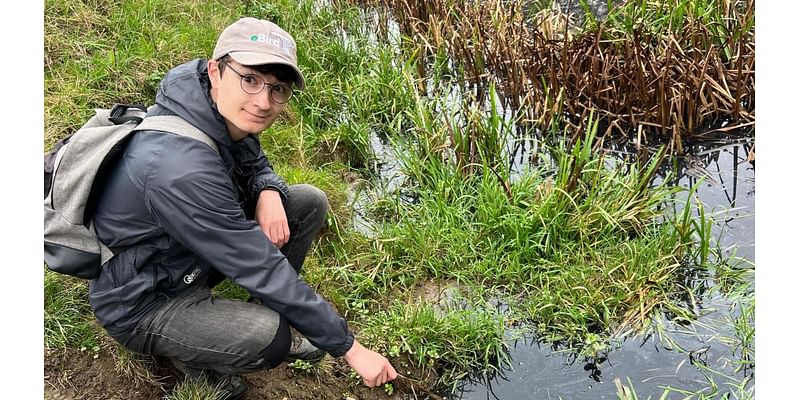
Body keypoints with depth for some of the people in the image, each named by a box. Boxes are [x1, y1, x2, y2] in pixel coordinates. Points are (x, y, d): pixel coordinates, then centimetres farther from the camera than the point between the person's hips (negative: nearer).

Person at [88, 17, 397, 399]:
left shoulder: (228, 116, -11)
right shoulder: (182, 169, -36)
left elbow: (257, 166, 11)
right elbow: (263, 269, -32)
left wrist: (269, 192, -16)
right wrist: (349, 348, -23)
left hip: (186, 258, 8)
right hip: (141, 302, -8)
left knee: (310, 202, 0)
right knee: (270, 337, -33)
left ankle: (268, 313, 12)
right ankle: (188, 351, 0)